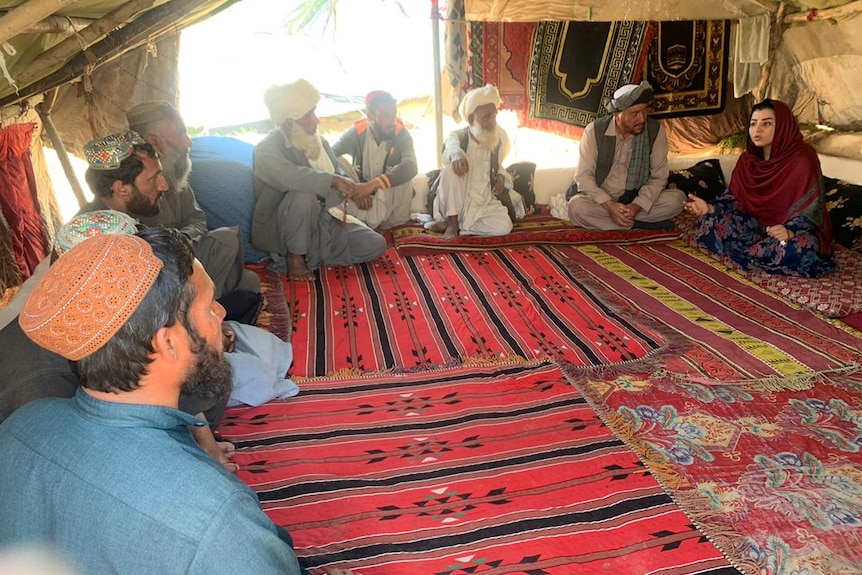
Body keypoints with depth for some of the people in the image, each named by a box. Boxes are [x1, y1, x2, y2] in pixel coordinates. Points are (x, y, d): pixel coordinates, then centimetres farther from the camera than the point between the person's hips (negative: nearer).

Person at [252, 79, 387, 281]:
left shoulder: (318, 142, 6)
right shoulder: (266, 150, -16)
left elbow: (339, 173, 8)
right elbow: (290, 176, -37)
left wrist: (354, 189, -15)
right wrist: (334, 181, -37)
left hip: (323, 220, 6)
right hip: (278, 232, -6)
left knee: (375, 245, -9)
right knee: (303, 194, -37)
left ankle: (310, 254, 0)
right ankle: (294, 256, -15)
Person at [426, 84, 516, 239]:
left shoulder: (498, 141, 1)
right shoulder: (458, 136, -10)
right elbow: (452, 146, -36)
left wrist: (501, 177, -4)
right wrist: (457, 155, -60)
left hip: (483, 204, 3)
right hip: (456, 204, -3)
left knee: (504, 226, -27)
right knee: (453, 167, -31)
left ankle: (453, 224, -12)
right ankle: (453, 222, -21)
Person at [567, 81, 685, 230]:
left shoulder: (656, 131, -9)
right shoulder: (594, 130, -13)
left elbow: (659, 176, -9)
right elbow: (584, 176, -15)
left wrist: (637, 206, -26)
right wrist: (609, 205, -30)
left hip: (638, 200, 1)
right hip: (602, 200, -1)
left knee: (678, 198, -22)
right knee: (576, 206, -33)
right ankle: (641, 224, -22)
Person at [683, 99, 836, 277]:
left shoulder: (803, 159, -20)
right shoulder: (747, 159, -2)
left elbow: (809, 210, -21)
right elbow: (735, 197, 2)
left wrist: (789, 232, -41)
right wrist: (710, 208, -18)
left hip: (796, 229, -5)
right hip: (757, 224, 6)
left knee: (798, 248, -40)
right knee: (708, 221, -13)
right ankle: (765, 250, -12)